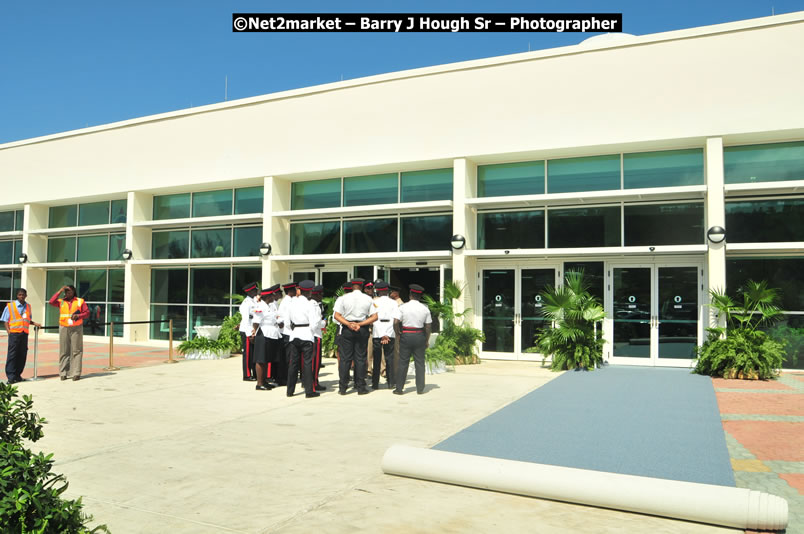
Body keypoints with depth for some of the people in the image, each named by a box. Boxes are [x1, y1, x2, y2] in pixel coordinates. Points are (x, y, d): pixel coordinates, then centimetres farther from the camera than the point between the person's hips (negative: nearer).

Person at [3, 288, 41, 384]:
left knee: (22, 355, 5)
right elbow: (6, 321, 3)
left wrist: (35, 323, 9)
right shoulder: (10, 306, 3)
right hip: (14, 333, -4)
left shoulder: (28, 307, 16)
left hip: (24, 333, 4)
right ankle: (10, 376, -3)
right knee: (12, 354, -5)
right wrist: (8, 331, -9)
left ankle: (17, 375, 14)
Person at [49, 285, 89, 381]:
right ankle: (63, 373, 8)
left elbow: (87, 313, 5)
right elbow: (51, 302, -7)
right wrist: (59, 291, -5)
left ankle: (76, 373, -1)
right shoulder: (61, 302, 12)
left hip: (76, 328, -2)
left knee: (76, 351, -3)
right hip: (64, 328, 2)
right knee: (64, 351, 2)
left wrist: (78, 315, -14)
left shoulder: (80, 301, 8)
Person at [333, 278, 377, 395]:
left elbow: (337, 316, -5)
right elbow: (374, 317, -3)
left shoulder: (344, 298, 0)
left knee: (345, 358, 4)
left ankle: (342, 387, 6)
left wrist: (349, 324, -11)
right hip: (363, 330, 0)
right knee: (360, 358, 6)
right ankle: (360, 387, 8)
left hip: (347, 329, 0)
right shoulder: (368, 299, 1)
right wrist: (360, 324, -8)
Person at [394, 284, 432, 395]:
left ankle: (399, 388, 9)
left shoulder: (403, 307, -5)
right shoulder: (425, 308, 1)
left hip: (406, 336, -1)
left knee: (403, 362, 5)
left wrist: (399, 333, 3)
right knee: (420, 362, 8)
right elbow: (428, 326, 3)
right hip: (420, 335, 1)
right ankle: (420, 388, 10)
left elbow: (396, 322, -12)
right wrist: (426, 341, 11)